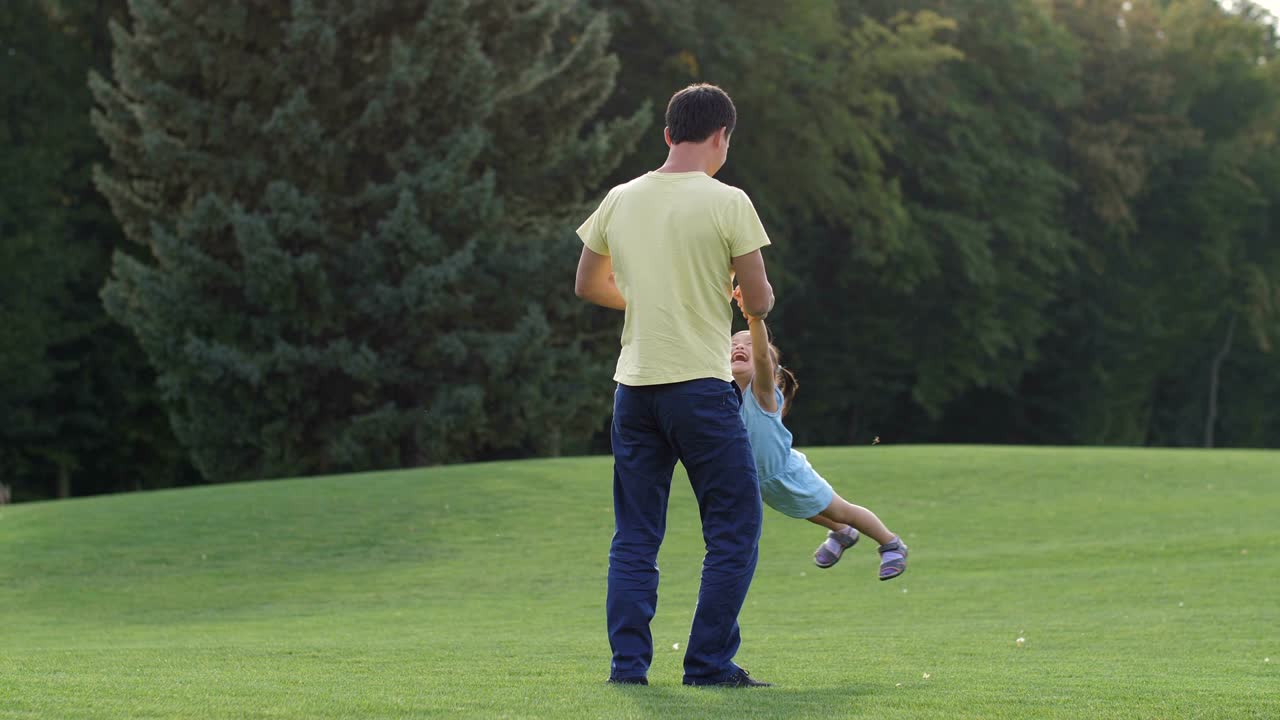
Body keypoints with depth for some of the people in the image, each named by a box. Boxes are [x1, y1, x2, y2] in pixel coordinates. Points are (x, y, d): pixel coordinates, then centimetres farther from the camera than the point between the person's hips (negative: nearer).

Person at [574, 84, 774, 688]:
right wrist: (744, 292, 18)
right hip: (701, 385, -5)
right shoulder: (727, 203, -7)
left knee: (634, 536, 11)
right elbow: (759, 302, -6)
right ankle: (709, 662, 1)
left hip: (633, 386, 5)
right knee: (734, 530, 4)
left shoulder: (620, 201, 7)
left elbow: (588, 286, 18)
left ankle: (628, 661, 6)